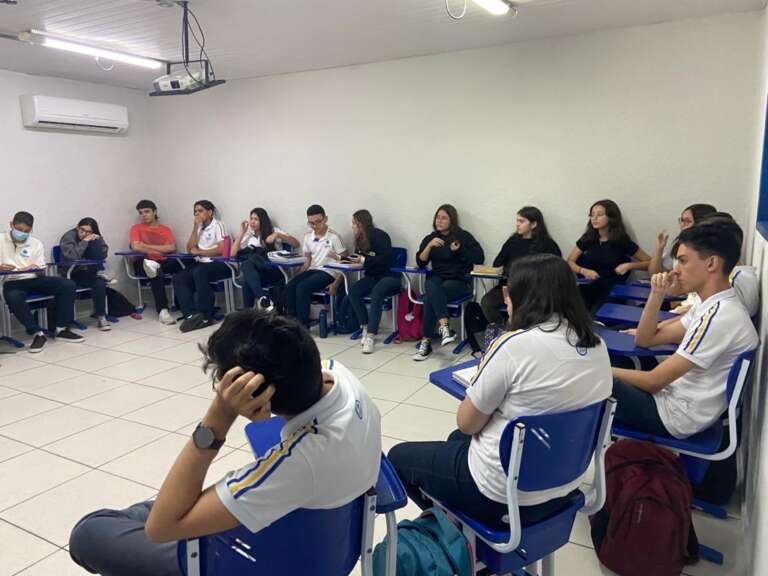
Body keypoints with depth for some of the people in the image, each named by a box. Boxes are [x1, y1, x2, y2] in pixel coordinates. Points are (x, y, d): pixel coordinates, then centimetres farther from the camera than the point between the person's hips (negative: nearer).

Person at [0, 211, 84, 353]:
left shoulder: (36, 244, 10)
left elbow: (42, 273, 6)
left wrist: (37, 270, -19)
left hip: (34, 279, 3)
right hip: (12, 282, -3)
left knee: (68, 285, -20)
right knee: (13, 298, -39)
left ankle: (61, 329, -14)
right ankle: (38, 334, -25)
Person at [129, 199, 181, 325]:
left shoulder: (165, 229, 16)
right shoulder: (136, 228, 12)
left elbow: (171, 248, -2)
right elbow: (136, 247, -7)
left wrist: (147, 246, -3)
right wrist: (160, 250, -5)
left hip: (163, 262, 2)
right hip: (143, 263, -2)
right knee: (157, 272, -37)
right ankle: (162, 310, -43)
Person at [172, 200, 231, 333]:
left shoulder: (217, 225, -2)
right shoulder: (198, 227, 18)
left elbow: (221, 250, -15)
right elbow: (190, 249, 7)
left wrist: (199, 252, -6)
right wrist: (195, 227, 3)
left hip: (219, 264, -7)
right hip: (201, 263, 7)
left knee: (199, 272, -35)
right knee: (178, 278, -14)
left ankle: (205, 315, -24)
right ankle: (191, 315, -24)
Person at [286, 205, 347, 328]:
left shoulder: (334, 237, -7)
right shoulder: (307, 237, 11)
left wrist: (336, 284, -16)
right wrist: (297, 276, 3)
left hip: (328, 272, -6)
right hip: (312, 270, 6)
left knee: (302, 287, -29)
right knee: (290, 286, -22)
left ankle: (303, 326, -19)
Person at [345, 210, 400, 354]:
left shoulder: (379, 236, -14)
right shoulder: (360, 239, 8)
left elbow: (387, 259, -22)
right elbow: (356, 257, 19)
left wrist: (364, 260, -22)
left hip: (389, 276, -7)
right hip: (372, 276, 7)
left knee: (376, 293, -35)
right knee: (353, 291, -21)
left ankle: (371, 336, -34)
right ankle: (365, 328, -14)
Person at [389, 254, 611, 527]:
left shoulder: (515, 344, -25)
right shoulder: (597, 345, -4)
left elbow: (466, 424, -14)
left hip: (506, 497, -7)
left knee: (398, 457, 16)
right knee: (457, 439, 31)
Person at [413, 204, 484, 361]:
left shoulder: (464, 236, 6)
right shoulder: (430, 238, 15)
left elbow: (479, 258, -2)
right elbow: (420, 263, 5)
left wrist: (459, 250, -10)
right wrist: (430, 245, -9)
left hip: (459, 281, -3)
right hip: (436, 278, 3)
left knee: (431, 296, -32)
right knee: (433, 288, -36)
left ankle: (426, 342, -33)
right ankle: (444, 327, -48)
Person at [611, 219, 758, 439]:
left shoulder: (719, 316, -25)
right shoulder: (711, 306, 6)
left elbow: (653, 381, -23)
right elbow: (645, 340, 10)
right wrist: (657, 294, -4)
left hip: (673, 417, -9)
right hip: (674, 396, 9)